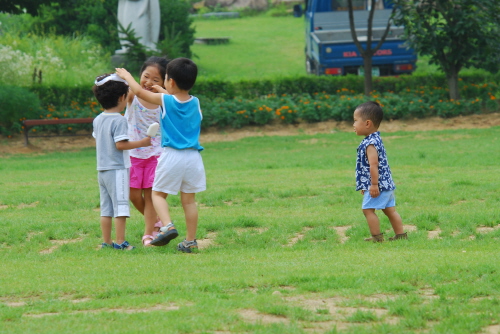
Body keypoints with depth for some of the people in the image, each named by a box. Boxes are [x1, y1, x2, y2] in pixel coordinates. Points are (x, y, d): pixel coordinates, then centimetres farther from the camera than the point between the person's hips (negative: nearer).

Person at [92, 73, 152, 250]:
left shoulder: (97, 120, 9)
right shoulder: (119, 120, -15)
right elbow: (121, 144, -20)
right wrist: (142, 143, -14)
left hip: (101, 169, 8)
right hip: (117, 169, -8)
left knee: (106, 208, 10)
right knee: (120, 205, -4)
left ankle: (106, 242, 11)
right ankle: (120, 242, -5)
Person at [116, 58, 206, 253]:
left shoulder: (165, 100, -5)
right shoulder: (195, 102, 7)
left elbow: (139, 91, 8)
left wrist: (126, 76, 24)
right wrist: (164, 91, 43)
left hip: (172, 156, -4)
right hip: (193, 156, 4)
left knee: (158, 193, 7)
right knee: (189, 199, 9)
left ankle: (167, 226, -17)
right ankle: (190, 241, 9)